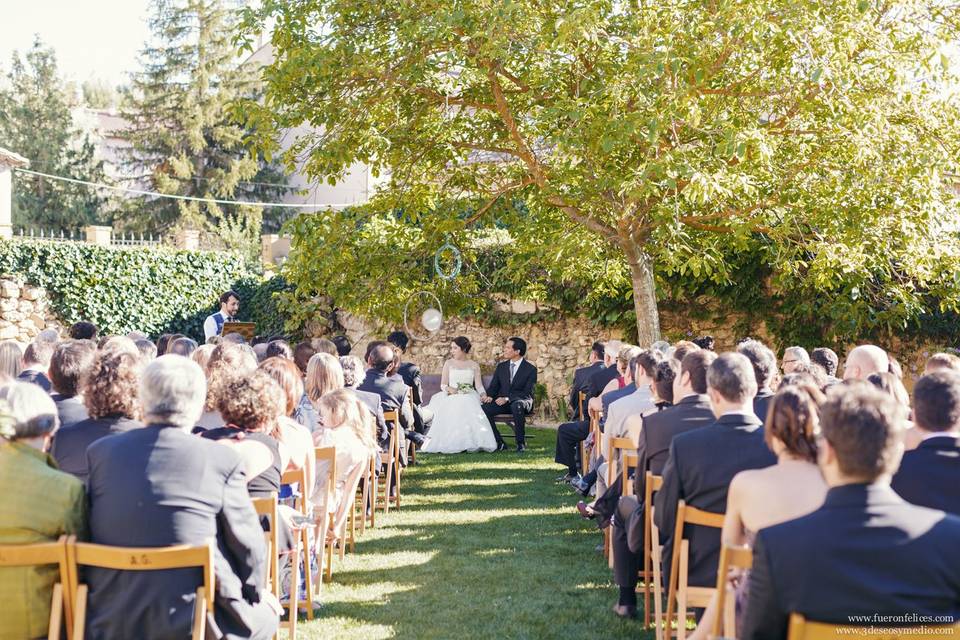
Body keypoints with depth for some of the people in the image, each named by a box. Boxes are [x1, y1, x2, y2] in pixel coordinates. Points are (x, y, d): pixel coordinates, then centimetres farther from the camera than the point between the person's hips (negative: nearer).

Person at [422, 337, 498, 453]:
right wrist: (449, 389, -17)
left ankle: (471, 443, -34)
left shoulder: (474, 365, 15)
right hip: (451, 397, 0)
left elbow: (479, 385, 8)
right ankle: (450, 444, -35)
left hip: (469, 397, 0)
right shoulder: (448, 363, 15)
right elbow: (443, 385, 7)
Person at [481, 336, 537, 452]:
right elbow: (493, 386, 12)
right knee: (484, 409, -26)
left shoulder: (530, 369, -3)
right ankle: (499, 442, -15)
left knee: (517, 406, -41)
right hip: (502, 402, 4)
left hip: (521, 401, -4)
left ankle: (520, 442, -24)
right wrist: (489, 396, -13)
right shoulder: (501, 367, 12)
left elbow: (527, 392, -11)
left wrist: (507, 398, -23)